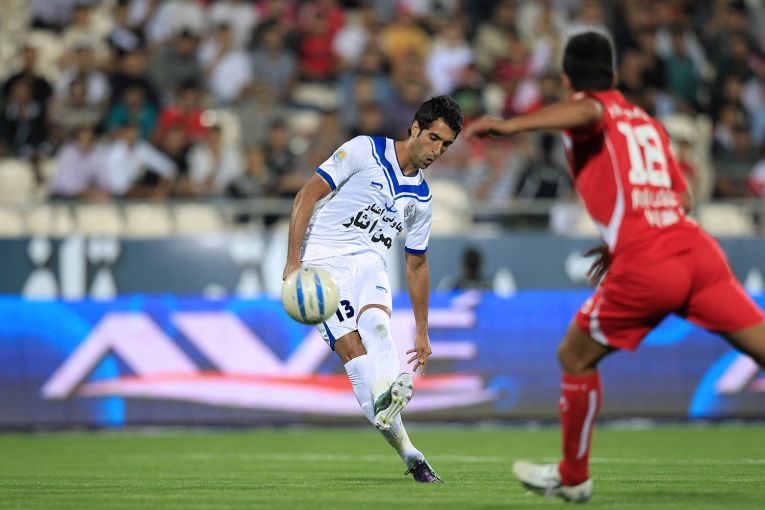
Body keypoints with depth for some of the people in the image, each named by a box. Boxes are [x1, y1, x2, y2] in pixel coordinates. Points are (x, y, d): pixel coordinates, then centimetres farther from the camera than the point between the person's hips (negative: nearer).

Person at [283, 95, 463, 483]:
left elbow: (416, 265, 27)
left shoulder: (421, 198, 16)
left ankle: (385, 401, -57)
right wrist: (293, 261, -12)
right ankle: (407, 453, -29)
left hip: (369, 263, 4)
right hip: (324, 259, -4)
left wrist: (422, 332, 26)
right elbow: (307, 196, -4)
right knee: (353, 350, -22)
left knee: (377, 322, -31)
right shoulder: (364, 151, -1)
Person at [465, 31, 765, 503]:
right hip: (696, 250, 5)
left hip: (642, 270, -5)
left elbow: (588, 112, -20)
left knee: (575, 359, 17)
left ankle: (573, 477, 28)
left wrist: (513, 125, -34)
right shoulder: (649, 123, 26)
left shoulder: (589, 107, 7)